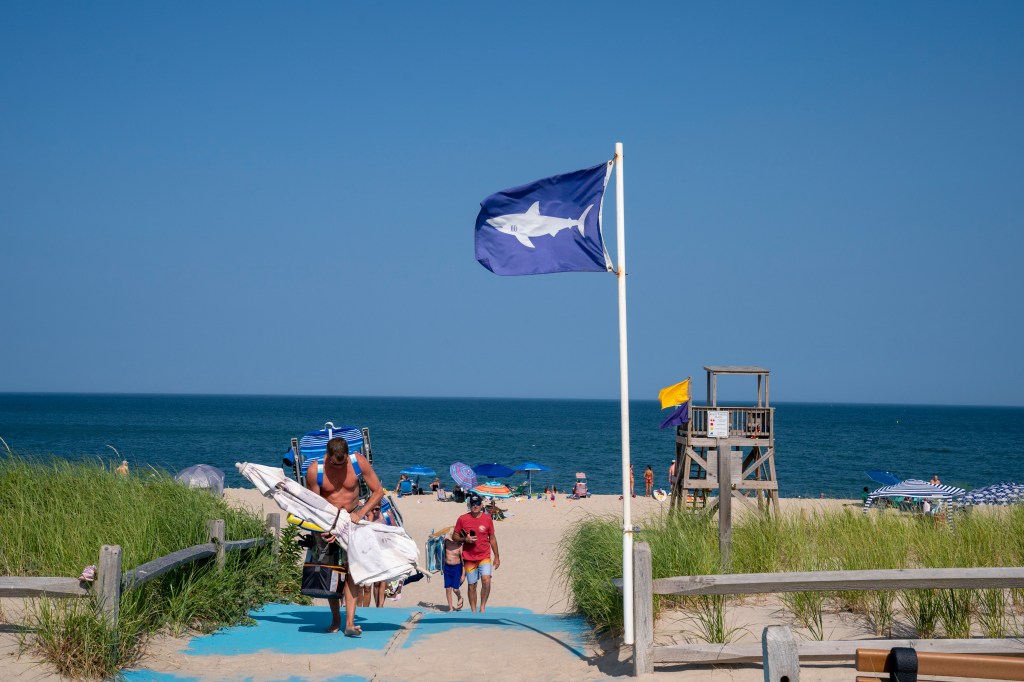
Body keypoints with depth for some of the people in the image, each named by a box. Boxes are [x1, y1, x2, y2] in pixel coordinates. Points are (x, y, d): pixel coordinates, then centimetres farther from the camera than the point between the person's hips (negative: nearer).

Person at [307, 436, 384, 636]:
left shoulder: (359, 462, -15)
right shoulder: (314, 471, -17)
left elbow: (378, 491, -5)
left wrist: (360, 513, -18)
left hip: (353, 517, 0)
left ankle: (350, 622, -16)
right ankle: (335, 619, 16)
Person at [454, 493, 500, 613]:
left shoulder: (487, 519, 1)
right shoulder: (463, 519, -2)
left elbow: (492, 538, 9)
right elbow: (455, 536, 6)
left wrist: (497, 557, 9)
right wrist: (465, 539, -15)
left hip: (484, 557, 0)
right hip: (469, 558, 0)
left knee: (486, 580, -21)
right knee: (472, 585, 5)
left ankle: (482, 606, -7)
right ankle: (473, 611, 16)